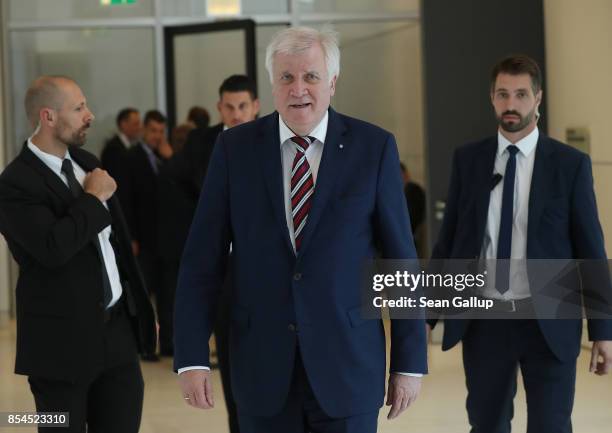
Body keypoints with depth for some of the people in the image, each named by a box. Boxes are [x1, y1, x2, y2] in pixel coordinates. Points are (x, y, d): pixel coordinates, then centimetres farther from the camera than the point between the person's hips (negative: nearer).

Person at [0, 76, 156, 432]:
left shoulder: (87, 163, 11)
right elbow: (53, 247, -29)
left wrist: (142, 307, 20)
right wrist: (94, 198, -16)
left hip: (119, 329, 7)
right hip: (63, 341, -6)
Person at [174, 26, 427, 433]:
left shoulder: (373, 147, -2)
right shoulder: (234, 148, 1)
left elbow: (400, 257, 0)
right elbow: (203, 259, 0)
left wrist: (410, 361, 0)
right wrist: (192, 357, -7)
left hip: (348, 363, -1)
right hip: (262, 367, 1)